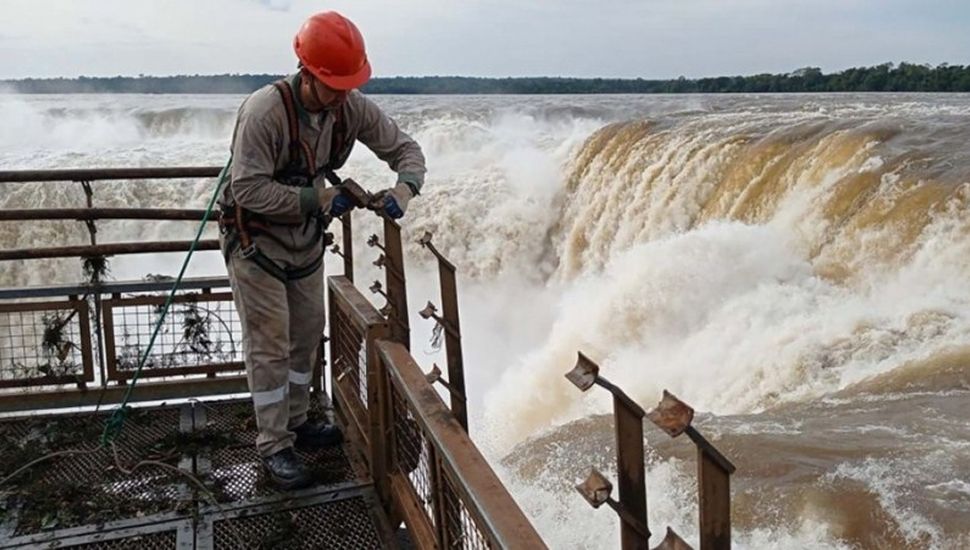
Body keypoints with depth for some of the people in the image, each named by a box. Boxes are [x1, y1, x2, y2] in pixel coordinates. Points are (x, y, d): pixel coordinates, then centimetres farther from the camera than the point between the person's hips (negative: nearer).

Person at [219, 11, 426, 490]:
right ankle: (274, 446, 13)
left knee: (307, 334, 16)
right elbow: (248, 189, -30)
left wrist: (404, 187, -23)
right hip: (256, 243, -6)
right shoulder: (264, 111, -29)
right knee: (269, 347, -1)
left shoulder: (352, 107, -11)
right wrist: (319, 199, -30)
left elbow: (404, 147, -3)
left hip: (306, 241, 7)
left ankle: (294, 422, 35)